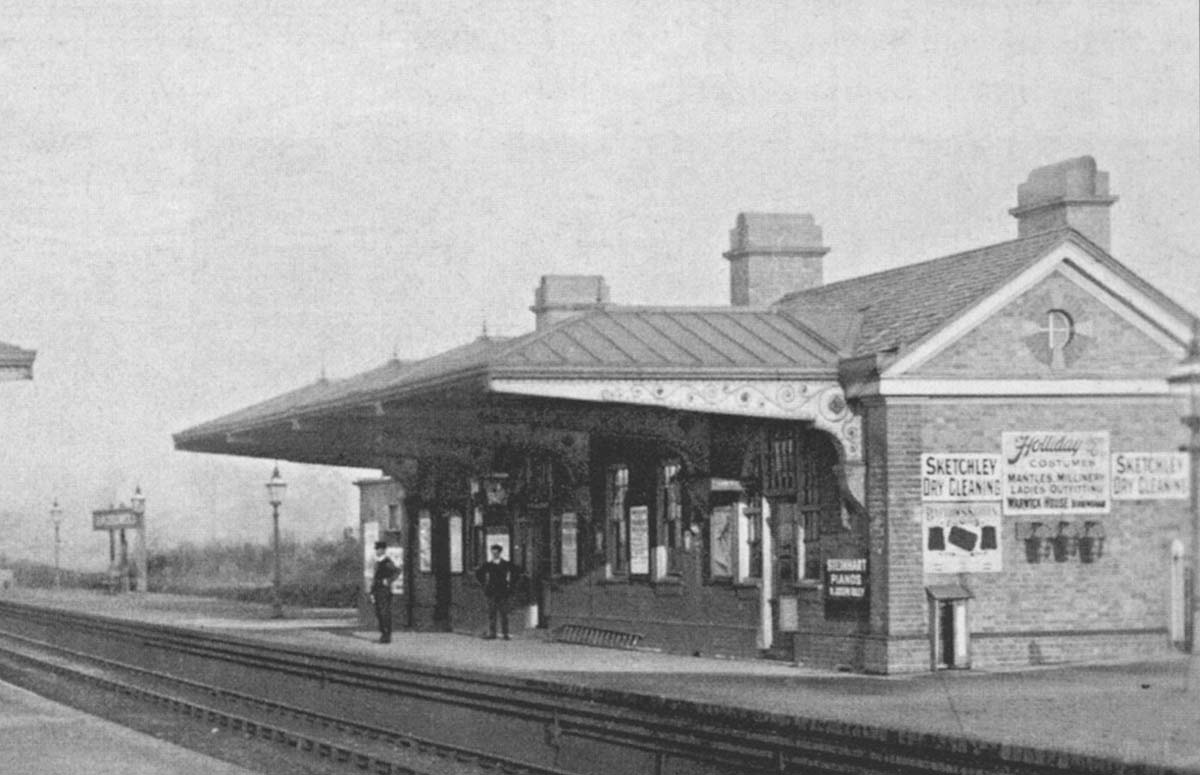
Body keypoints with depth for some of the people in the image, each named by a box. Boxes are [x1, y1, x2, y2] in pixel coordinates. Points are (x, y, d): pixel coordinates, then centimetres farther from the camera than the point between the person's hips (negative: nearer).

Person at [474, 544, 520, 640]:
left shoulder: (506, 564, 2)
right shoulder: (488, 564, 5)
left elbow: (516, 572, 10)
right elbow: (478, 573, 17)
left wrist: (510, 583, 5)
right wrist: (484, 582, 9)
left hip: (503, 591, -1)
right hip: (491, 592, 1)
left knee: (503, 614, -1)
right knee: (491, 613, -2)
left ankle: (505, 634, 3)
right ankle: (491, 634, -2)